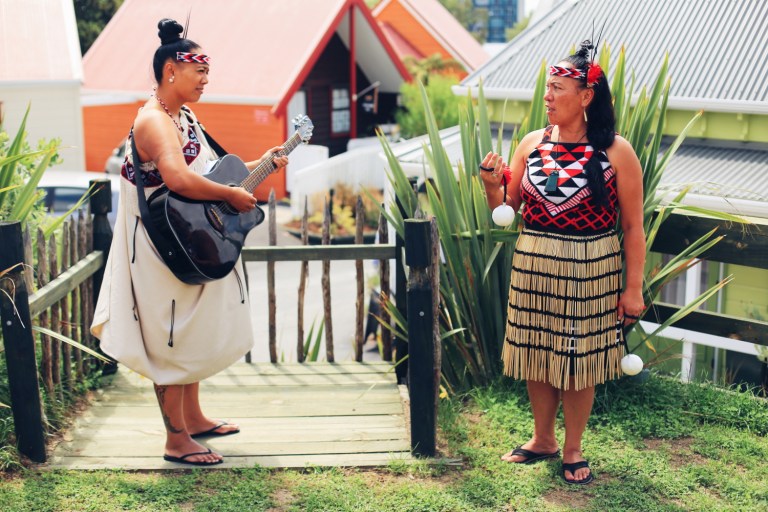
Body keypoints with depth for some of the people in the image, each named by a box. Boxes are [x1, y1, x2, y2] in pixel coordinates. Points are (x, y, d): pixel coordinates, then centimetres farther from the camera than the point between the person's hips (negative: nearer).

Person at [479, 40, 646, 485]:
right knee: (536, 354, 13)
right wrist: (492, 185, -15)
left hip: (588, 272, -4)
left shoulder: (616, 151, -9)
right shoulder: (532, 144, 1)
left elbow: (634, 226, -7)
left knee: (578, 361, 8)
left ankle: (573, 450, 27)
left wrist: (634, 288, -8)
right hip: (533, 267, 4)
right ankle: (543, 439, 34)